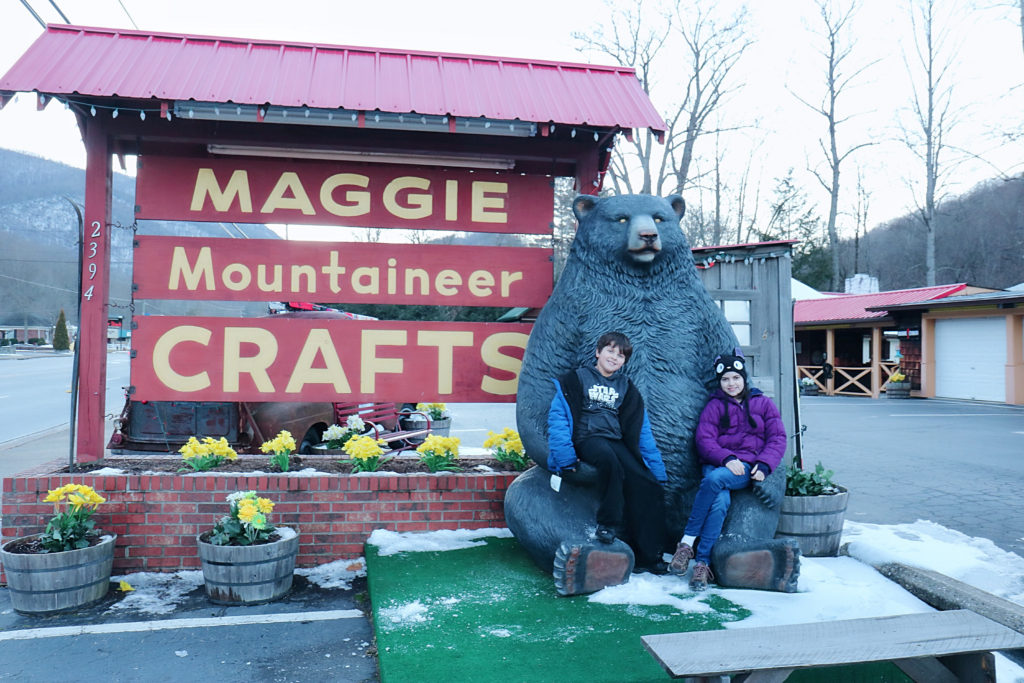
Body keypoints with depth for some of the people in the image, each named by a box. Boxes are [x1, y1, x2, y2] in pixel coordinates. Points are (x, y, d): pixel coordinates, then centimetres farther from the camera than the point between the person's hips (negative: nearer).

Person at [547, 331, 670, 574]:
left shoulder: (627, 388, 20)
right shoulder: (576, 379, 8)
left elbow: (641, 431, 19)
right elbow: (557, 417, 0)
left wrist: (657, 469, 11)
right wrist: (565, 456, -14)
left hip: (617, 442, 4)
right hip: (587, 439, -4)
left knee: (649, 486, -20)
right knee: (608, 456, -39)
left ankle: (646, 556, -12)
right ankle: (607, 523, -24)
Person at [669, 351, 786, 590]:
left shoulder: (764, 404, 16)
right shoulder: (714, 406, 14)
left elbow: (777, 438, 10)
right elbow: (704, 439, 2)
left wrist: (764, 466, -8)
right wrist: (727, 459, -16)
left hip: (747, 468, -1)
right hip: (716, 464, 1)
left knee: (715, 478, -35)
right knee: (721, 501, -33)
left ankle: (687, 542, -30)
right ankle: (703, 563, -27)